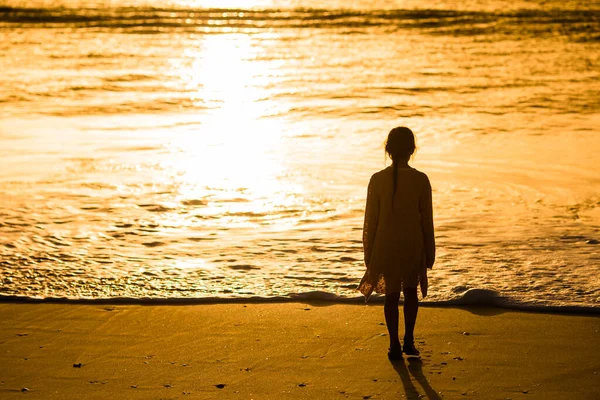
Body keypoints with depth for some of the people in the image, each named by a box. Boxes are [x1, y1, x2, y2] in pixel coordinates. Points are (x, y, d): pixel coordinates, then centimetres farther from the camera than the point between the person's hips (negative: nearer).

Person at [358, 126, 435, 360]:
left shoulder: (378, 179, -7)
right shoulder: (420, 180, -9)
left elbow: (371, 219, -3)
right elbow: (426, 219, -5)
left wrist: (369, 253, 6)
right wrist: (430, 252, 5)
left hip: (386, 244, 0)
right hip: (413, 244, 0)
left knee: (392, 294, 12)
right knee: (411, 290, 19)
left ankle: (395, 345, 13)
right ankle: (409, 340, 13)